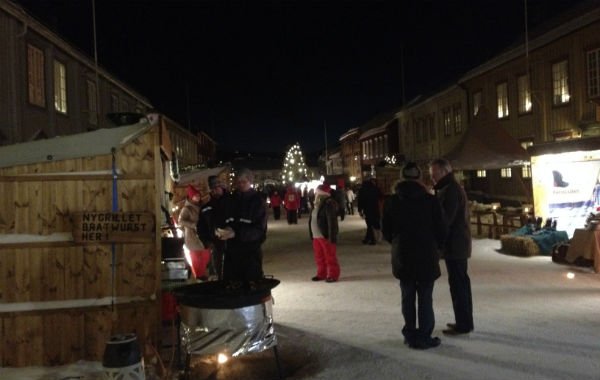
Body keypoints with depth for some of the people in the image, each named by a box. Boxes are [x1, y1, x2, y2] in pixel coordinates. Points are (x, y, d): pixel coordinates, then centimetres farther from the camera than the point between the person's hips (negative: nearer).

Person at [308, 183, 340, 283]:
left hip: (325, 236, -9)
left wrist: (332, 236, -23)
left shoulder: (329, 204, -15)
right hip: (316, 236, 9)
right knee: (319, 257, 16)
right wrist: (312, 235, 17)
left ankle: (333, 275, 9)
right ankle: (321, 274, 27)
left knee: (330, 256, 1)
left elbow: (332, 221, -20)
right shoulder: (317, 205, 14)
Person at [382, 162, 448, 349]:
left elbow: (386, 231, 2)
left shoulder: (391, 201, -2)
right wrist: (436, 247, 13)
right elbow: (441, 229, -6)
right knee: (425, 298, 5)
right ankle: (424, 337, 9)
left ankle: (410, 335, 20)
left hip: (402, 257, 3)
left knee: (408, 297, 13)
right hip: (427, 256, -3)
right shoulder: (430, 200, -10)